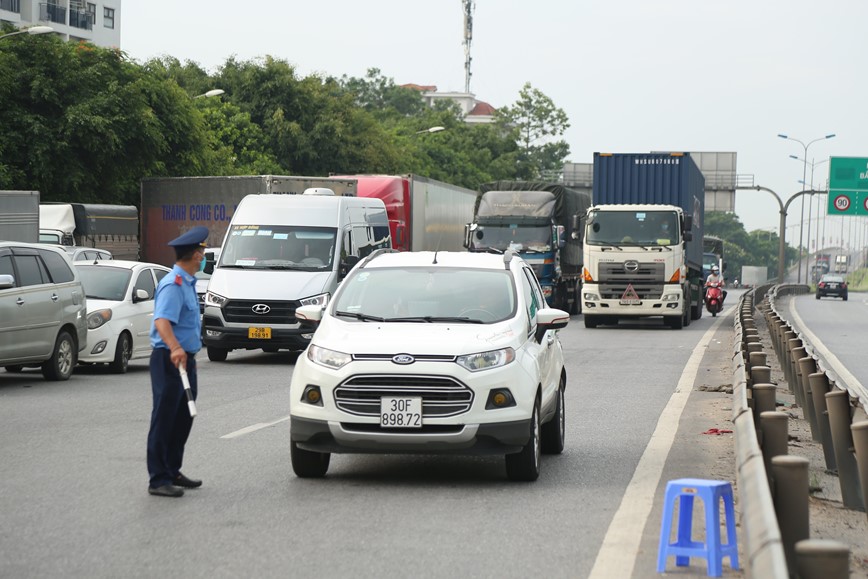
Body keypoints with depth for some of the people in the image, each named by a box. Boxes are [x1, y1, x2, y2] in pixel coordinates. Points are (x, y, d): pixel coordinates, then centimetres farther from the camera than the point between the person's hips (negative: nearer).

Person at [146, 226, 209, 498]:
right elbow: (162, 321, -31)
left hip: (186, 359, 10)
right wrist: (175, 348, -46)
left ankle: (173, 472, 27)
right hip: (169, 360, -10)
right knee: (164, 420, -7)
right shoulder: (173, 285, -18)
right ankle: (158, 480, -5)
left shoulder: (187, 283, 15)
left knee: (183, 419, 16)